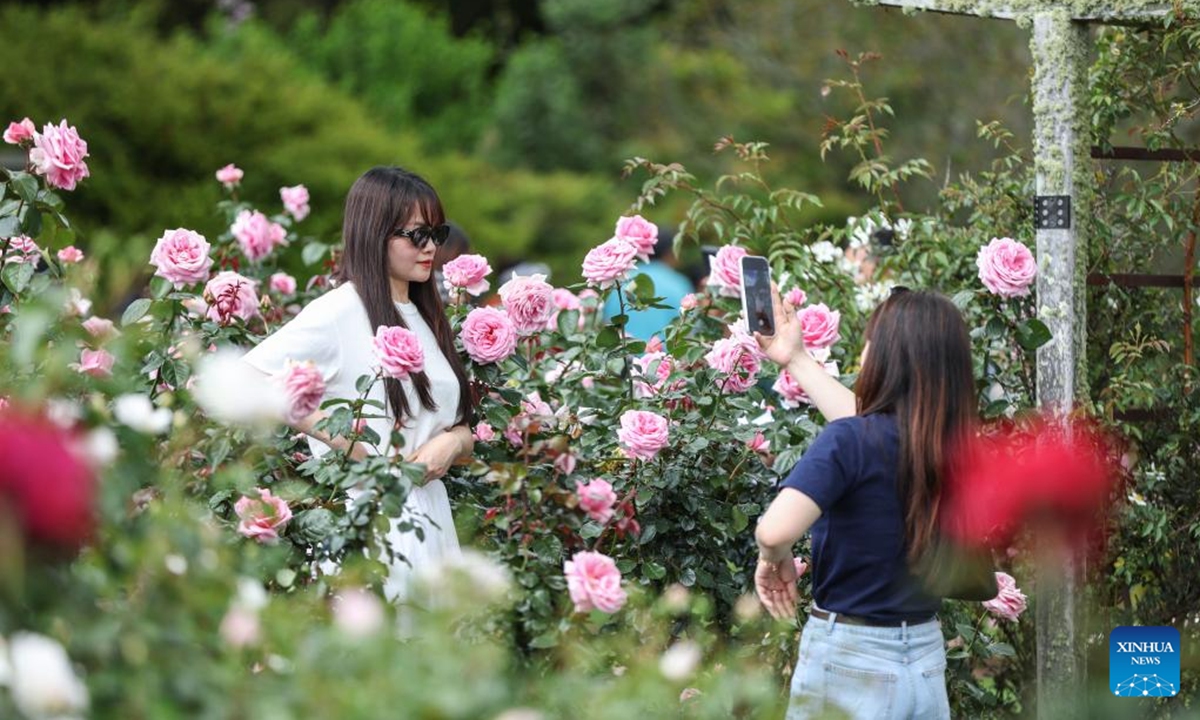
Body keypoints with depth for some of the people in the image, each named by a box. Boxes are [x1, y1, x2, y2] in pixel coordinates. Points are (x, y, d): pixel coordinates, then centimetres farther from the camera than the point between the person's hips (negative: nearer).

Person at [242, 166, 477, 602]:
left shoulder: (425, 320, 17)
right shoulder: (341, 311, -8)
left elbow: (464, 431, 22)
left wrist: (452, 443, -3)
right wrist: (343, 440, -18)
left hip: (428, 517, 8)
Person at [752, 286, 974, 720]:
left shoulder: (852, 440, -18)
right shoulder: (952, 444, 0)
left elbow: (775, 529, -31)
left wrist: (774, 558, -8)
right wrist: (795, 358, 29)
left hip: (849, 661, -6)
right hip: (927, 661, 6)